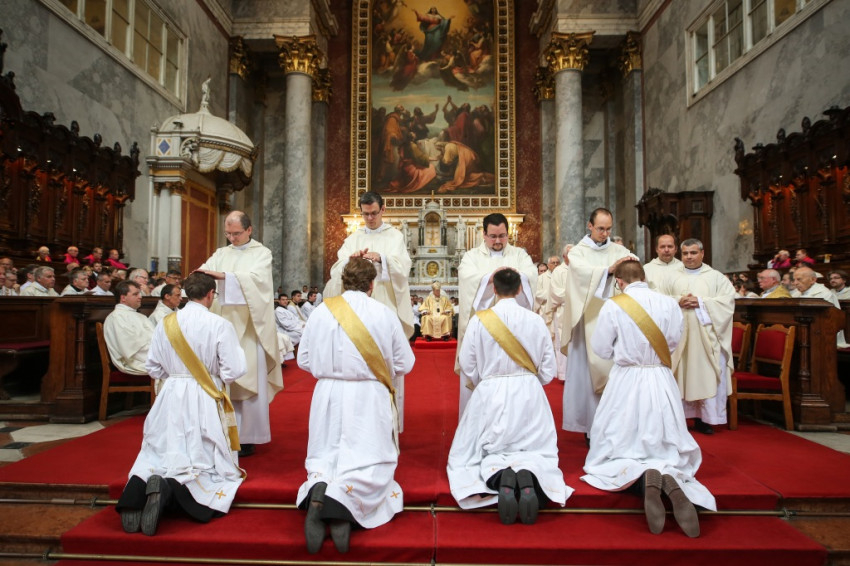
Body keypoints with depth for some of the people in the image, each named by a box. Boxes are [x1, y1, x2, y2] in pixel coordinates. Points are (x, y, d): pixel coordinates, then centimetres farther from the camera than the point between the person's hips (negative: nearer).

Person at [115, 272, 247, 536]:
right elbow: (235, 370, -14)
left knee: (159, 458, 18)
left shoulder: (166, 324, 1)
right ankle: (169, 489, -24)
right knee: (204, 463, 5)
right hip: (204, 403, -4)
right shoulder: (220, 325, -13)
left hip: (170, 399, 4)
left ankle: (139, 485, -14)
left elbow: (153, 367, 8)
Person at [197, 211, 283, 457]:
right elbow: (205, 271, 0)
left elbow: (255, 277, -16)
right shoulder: (221, 254, 15)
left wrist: (223, 275, -29)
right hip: (224, 323, 4)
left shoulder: (262, 253, 2)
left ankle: (247, 437, 6)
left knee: (249, 380, -2)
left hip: (249, 326, -4)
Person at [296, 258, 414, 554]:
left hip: (328, 396, 3)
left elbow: (304, 360, 7)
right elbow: (404, 363, 0)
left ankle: (318, 489, -18)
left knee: (326, 457, 15)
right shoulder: (384, 313, -7)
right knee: (370, 462, 4)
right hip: (368, 399, -2)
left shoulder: (322, 311, -2)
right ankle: (342, 502, -26)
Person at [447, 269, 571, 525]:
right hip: (530, 395, 2)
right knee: (539, 452, 19)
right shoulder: (536, 321, -3)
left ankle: (499, 476, -19)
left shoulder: (479, 321, -8)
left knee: (469, 456, 15)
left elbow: (467, 367, -3)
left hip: (489, 395, -1)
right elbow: (548, 370, 2)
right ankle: (528, 475, -17)